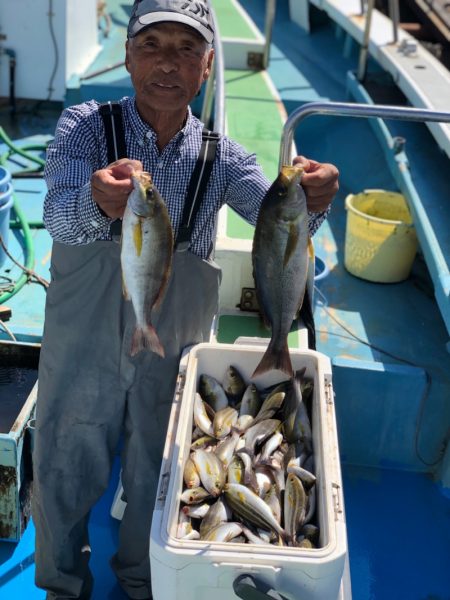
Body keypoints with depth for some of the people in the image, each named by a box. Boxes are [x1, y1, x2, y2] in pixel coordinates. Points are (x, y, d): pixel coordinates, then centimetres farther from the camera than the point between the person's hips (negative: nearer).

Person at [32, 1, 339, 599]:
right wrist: (97, 204, -47)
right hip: (85, 338, -1)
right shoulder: (86, 124, -6)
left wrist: (308, 199, -39)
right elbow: (58, 214, -23)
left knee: (156, 472, 17)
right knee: (64, 467, 12)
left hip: (173, 345, 2)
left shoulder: (221, 154, 0)